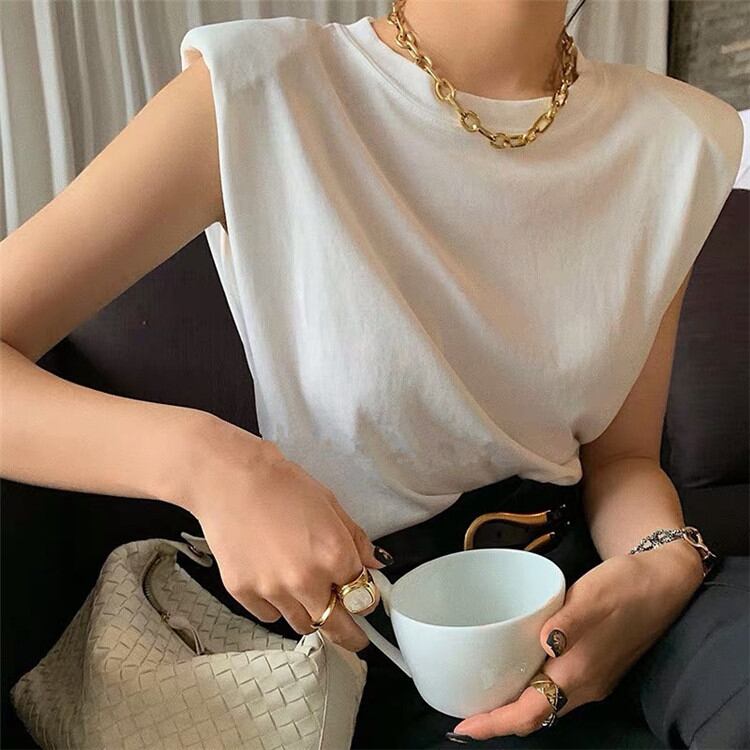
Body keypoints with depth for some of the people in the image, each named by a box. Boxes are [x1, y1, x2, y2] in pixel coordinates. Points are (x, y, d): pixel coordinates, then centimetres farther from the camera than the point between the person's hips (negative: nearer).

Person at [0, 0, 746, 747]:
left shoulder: (683, 137, 0)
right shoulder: (257, 93, -13)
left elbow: (620, 452, 3)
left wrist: (665, 565, -18)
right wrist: (205, 459, -30)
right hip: (350, 618, -2)